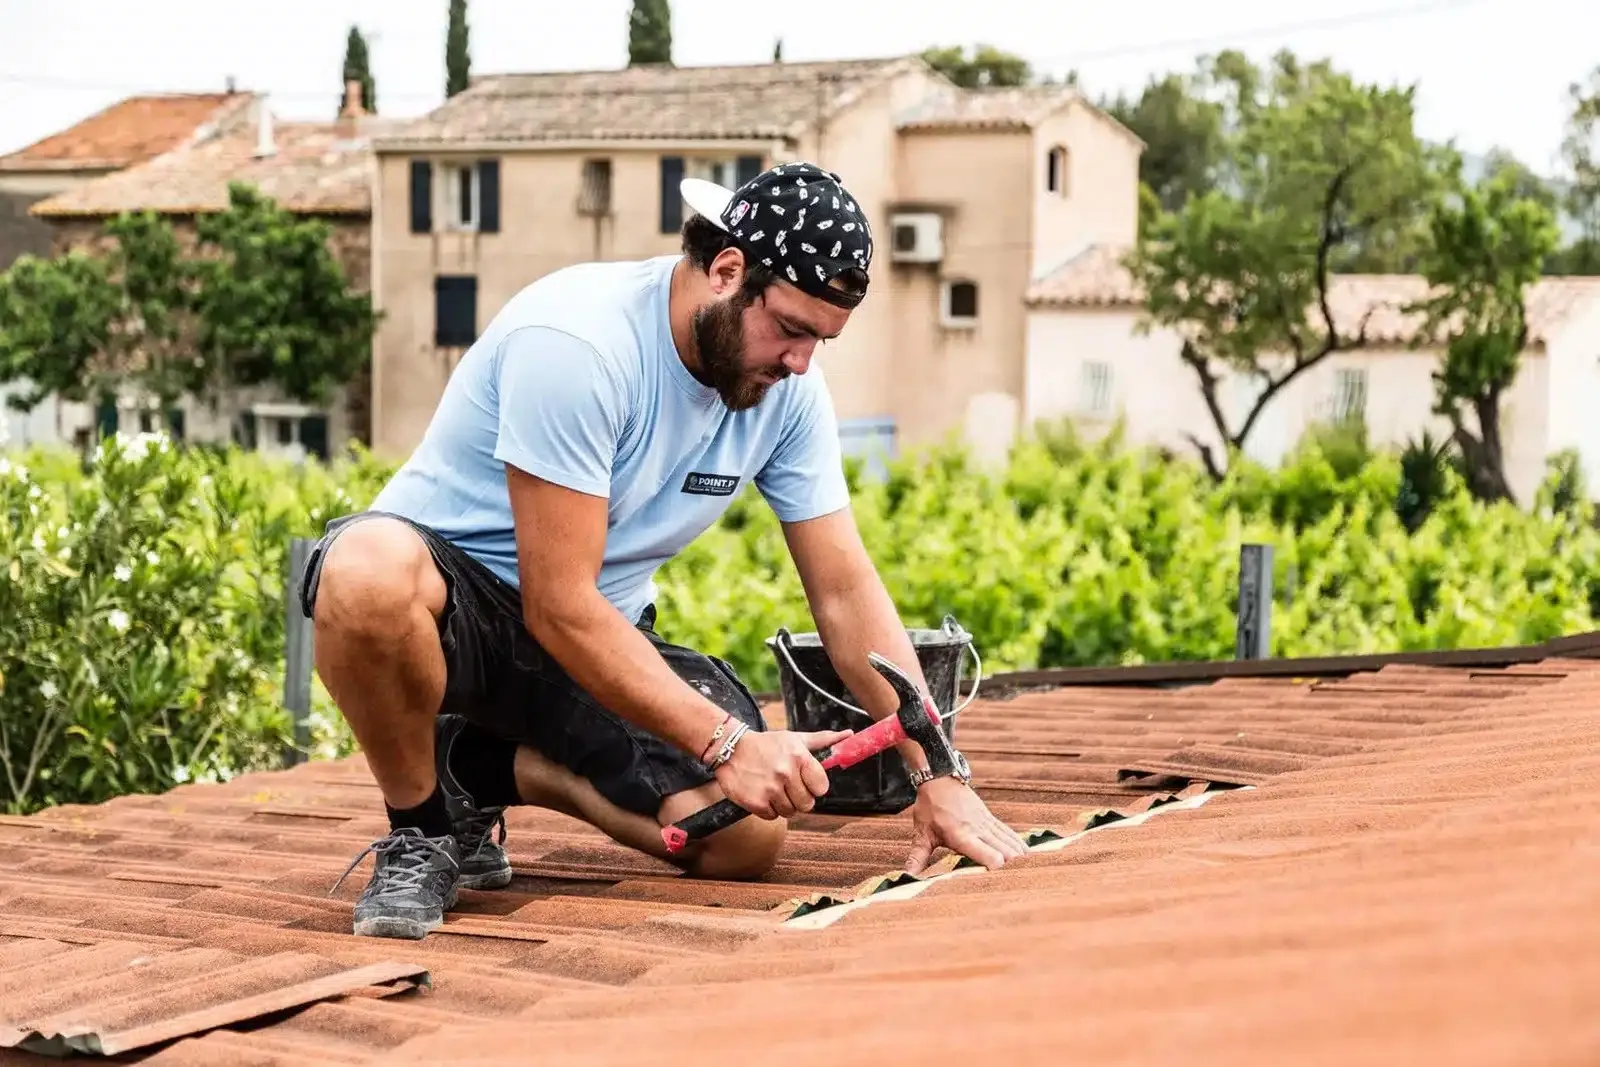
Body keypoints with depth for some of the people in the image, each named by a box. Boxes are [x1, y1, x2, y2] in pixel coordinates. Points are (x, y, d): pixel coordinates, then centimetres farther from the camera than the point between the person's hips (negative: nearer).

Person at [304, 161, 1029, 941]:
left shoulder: (789, 391, -6)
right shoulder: (575, 342, -27)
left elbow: (845, 591, 0)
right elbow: (559, 607, -27)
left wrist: (936, 775, -7)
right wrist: (727, 741, -29)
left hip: (602, 634, 6)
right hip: (448, 587, -6)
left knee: (749, 836, -16)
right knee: (370, 573, -43)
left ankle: (489, 768, 7)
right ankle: (421, 825, -14)